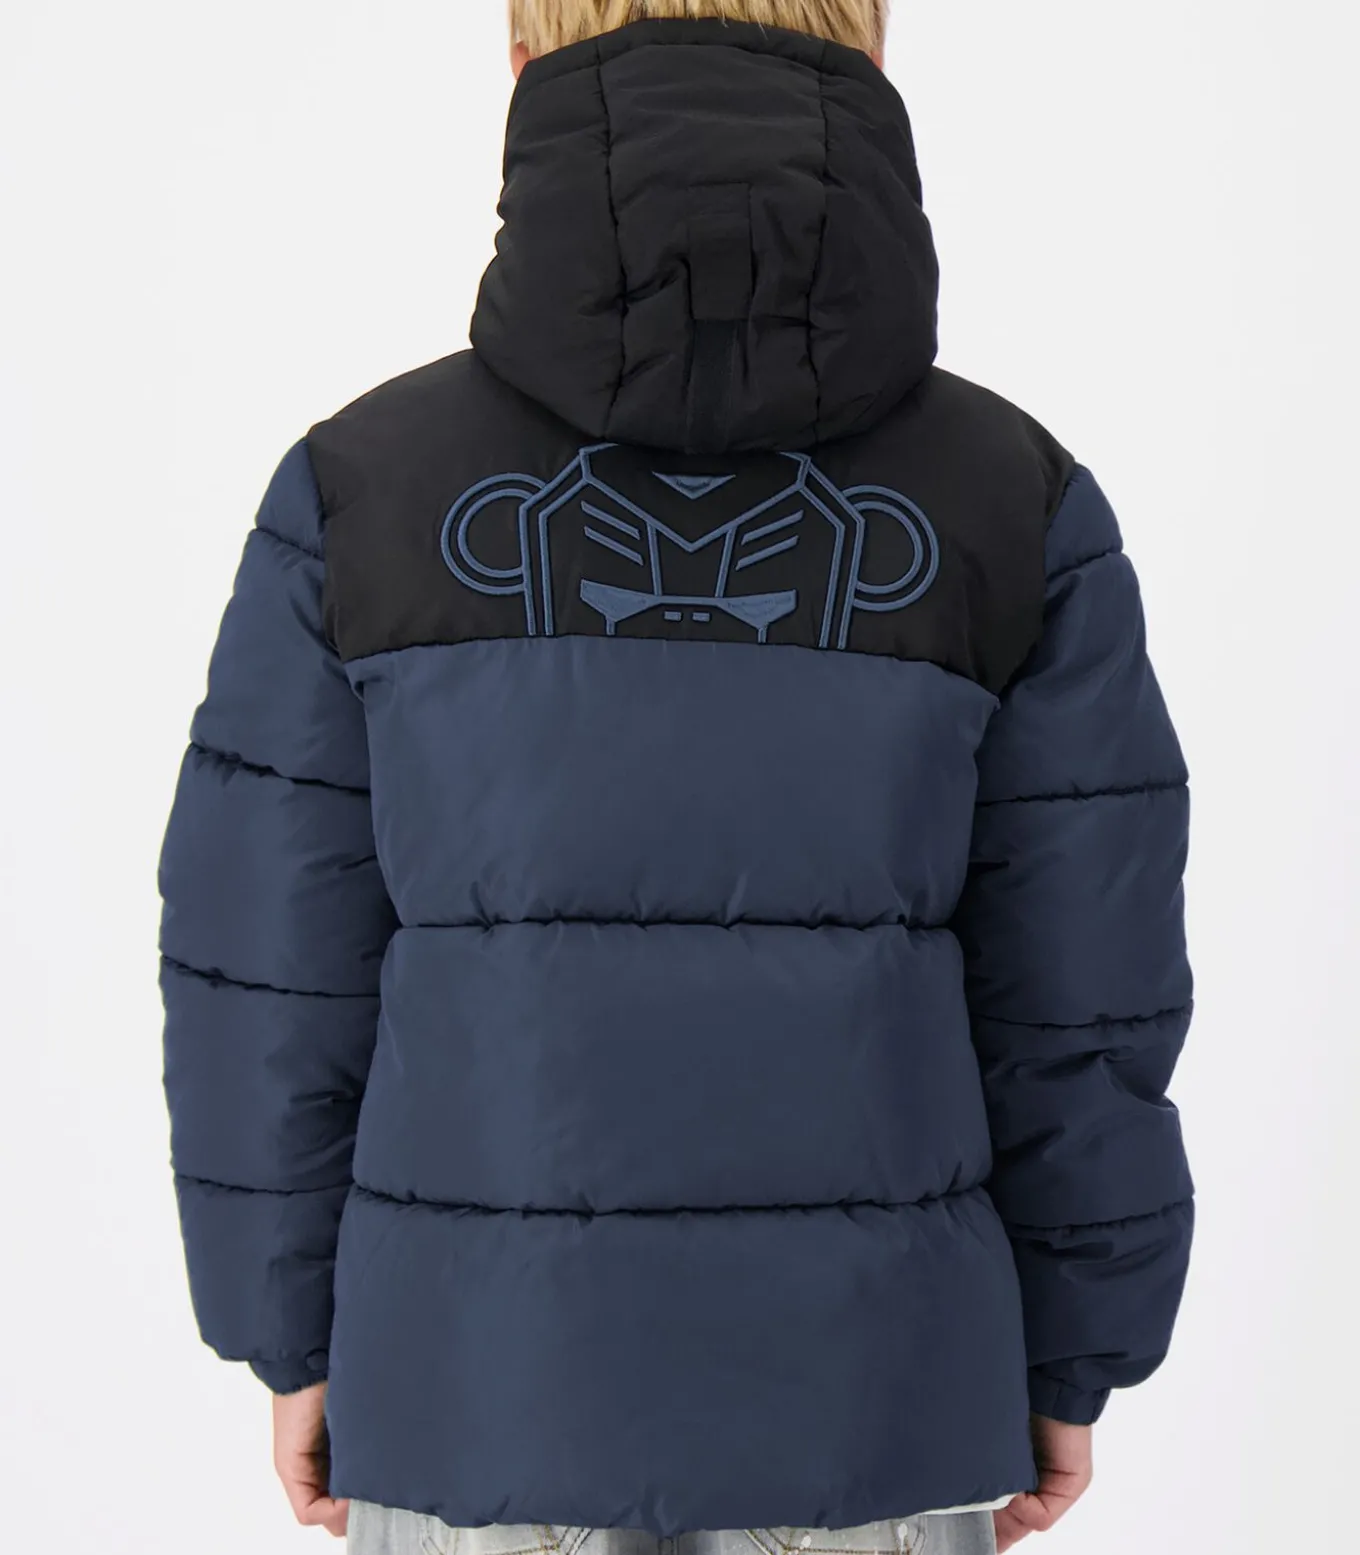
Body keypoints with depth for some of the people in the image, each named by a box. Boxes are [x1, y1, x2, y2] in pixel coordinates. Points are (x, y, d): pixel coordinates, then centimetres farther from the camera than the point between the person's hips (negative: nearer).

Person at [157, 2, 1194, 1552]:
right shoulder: (1014, 499, -7)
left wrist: (296, 1338, 8)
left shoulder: (368, 481, -8)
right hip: (856, 1372, 1)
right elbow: (1075, 974, -4)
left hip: (496, 1367, 0)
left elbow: (278, 963, -5)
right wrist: (1066, 1362, 8)